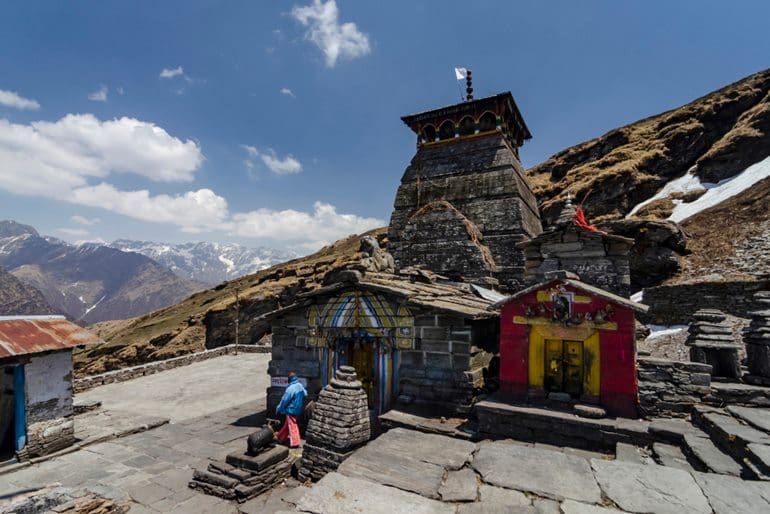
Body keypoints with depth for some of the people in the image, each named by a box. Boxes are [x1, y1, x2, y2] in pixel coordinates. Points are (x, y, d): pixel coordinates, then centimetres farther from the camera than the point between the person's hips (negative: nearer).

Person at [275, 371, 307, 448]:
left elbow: (284, 400, -16)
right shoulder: (301, 386, -1)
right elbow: (305, 394, 11)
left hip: (291, 410, -8)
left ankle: (294, 442, 8)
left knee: (292, 426, 2)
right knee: (287, 424, 23)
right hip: (298, 409, 8)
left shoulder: (290, 388, -24)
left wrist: (279, 409, -1)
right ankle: (280, 437, 38)